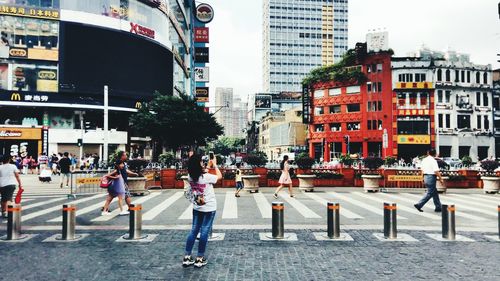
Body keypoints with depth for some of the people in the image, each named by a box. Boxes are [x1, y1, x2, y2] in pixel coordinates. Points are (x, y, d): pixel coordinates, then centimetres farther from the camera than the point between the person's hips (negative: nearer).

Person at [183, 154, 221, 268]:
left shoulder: (190, 177, -6)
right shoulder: (206, 177, -21)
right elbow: (219, 176, -4)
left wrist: (205, 169, 14)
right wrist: (215, 164, 6)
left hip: (196, 207, 6)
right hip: (209, 208, -5)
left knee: (194, 230, 13)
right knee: (204, 231, 3)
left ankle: (187, 257, 16)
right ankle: (199, 259, 11)